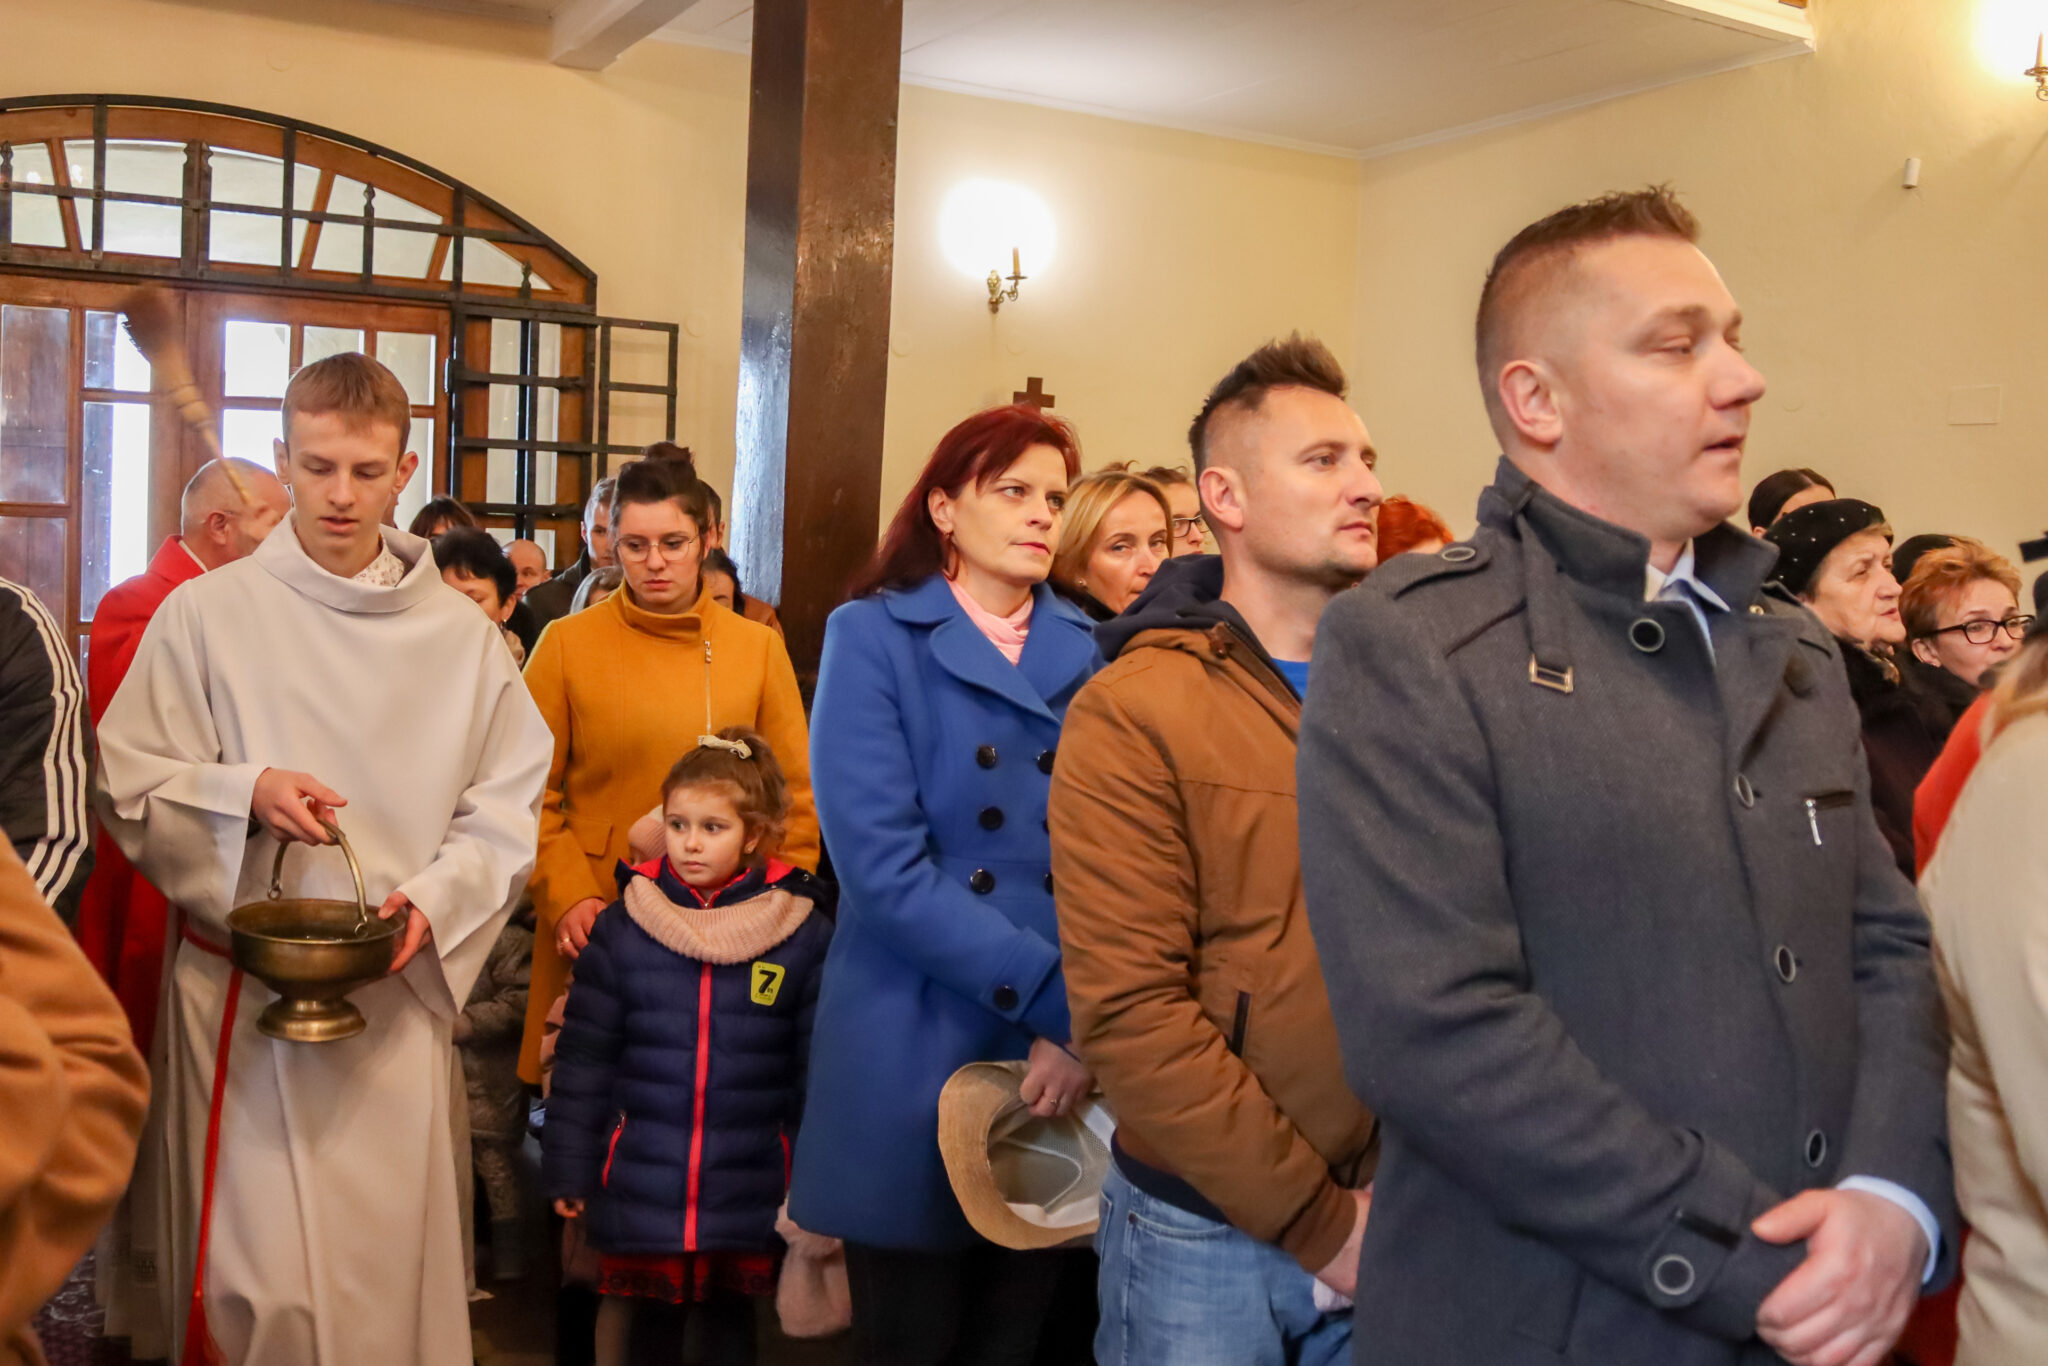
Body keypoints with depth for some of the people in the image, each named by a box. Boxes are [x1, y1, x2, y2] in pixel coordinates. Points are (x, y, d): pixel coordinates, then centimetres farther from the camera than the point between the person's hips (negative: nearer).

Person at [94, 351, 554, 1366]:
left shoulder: (461, 635, 5)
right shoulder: (207, 614, 0)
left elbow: (505, 808, 6)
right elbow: (128, 788, 2)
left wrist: (434, 900, -10)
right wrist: (245, 795, -15)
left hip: (400, 995, 2)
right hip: (242, 988, -1)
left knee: (392, 1266, 8)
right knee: (252, 1278, -1)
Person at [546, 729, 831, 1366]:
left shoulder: (805, 936, -4)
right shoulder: (620, 929, -1)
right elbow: (583, 1058, 4)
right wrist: (569, 1171, 4)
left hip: (747, 1197, -1)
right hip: (642, 1190, 1)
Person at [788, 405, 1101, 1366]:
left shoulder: (1086, 653, 8)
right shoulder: (874, 637, -4)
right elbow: (882, 864, -14)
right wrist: (1053, 995, -18)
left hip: (1067, 1064, 4)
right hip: (914, 1060, -3)